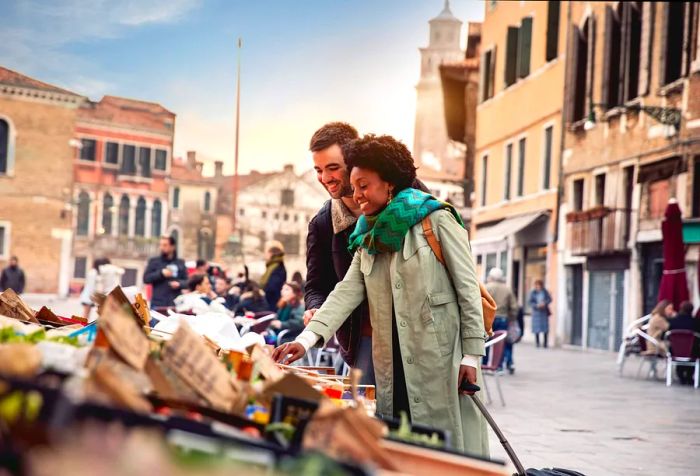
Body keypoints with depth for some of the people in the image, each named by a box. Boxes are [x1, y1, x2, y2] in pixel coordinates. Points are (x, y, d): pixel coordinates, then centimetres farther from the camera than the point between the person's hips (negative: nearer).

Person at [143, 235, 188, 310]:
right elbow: (146, 279, 0)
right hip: (158, 304, -1)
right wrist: (161, 273, -11)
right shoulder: (154, 261, 9)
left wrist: (179, 284, -10)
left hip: (175, 304, 1)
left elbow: (187, 282, 12)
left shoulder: (180, 263, 13)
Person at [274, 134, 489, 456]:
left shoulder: (437, 221, -3)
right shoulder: (368, 237, 15)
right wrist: (307, 339, -10)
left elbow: (468, 288, -5)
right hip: (394, 369, 6)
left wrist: (471, 355, -10)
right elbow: (347, 291, 4)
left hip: (441, 360, -5)